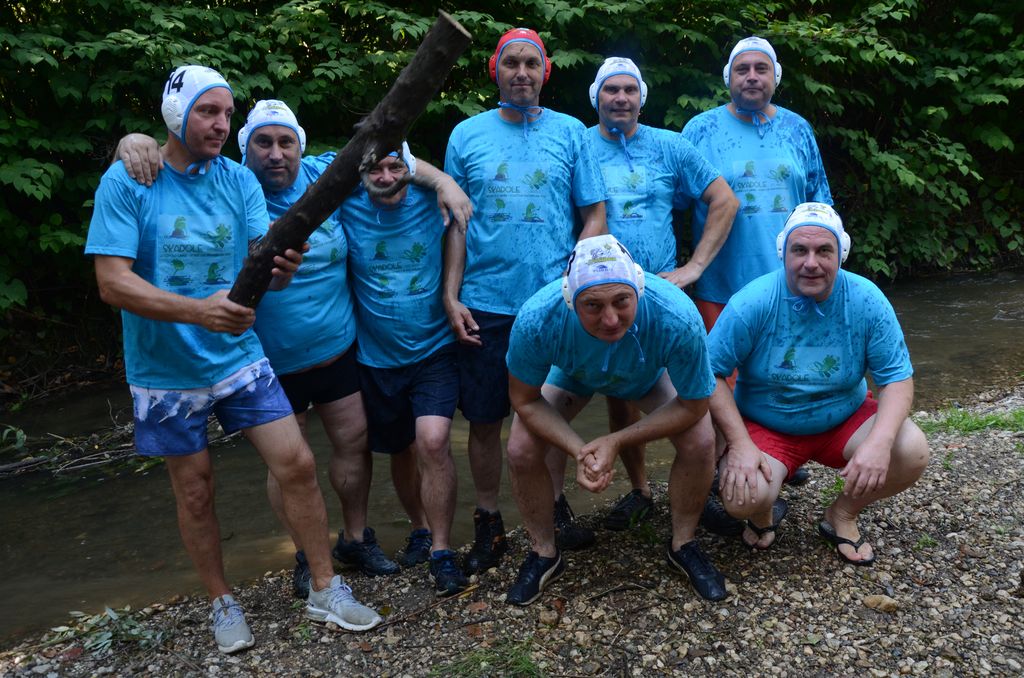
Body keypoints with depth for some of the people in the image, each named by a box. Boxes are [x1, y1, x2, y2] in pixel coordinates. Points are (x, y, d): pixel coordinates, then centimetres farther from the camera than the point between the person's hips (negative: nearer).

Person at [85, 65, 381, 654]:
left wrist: (281, 269, -34)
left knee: (297, 463, -4)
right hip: (166, 370, -2)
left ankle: (326, 591, 12)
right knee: (196, 492, 9)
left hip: (239, 357, 2)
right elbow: (113, 282, -18)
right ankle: (223, 604, 30)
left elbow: (265, 262, -9)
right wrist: (198, 310, -33)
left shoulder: (238, 180, -1)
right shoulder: (126, 182, -10)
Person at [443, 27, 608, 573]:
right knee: (484, 420, 5)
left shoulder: (569, 133, 5)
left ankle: (554, 509, 31)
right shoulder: (466, 135, 6)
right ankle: (488, 525, 22)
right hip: (484, 306, 0)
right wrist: (450, 296, -3)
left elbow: (594, 216, 5)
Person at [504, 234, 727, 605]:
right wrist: (579, 451, -32)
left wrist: (615, 442, -30)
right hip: (571, 374, 1)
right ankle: (544, 553, 12)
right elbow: (525, 400, -21)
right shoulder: (536, 319, -41)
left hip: (650, 375, 0)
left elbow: (693, 405, -25)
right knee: (521, 450, -15)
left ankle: (683, 545, 10)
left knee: (700, 442, -19)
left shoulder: (677, 318, -43)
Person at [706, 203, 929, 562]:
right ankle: (765, 512, 14)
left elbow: (897, 378, -11)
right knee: (742, 497, -29)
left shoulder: (866, 300, -14)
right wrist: (740, 444, -25)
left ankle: (843, 514, 8)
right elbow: (711, 373, -17)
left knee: (912, 452, -23)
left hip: (844, 418, 3)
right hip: (765, 426, -2)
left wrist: (879, 441, -30)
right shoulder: (752, 303, -20)